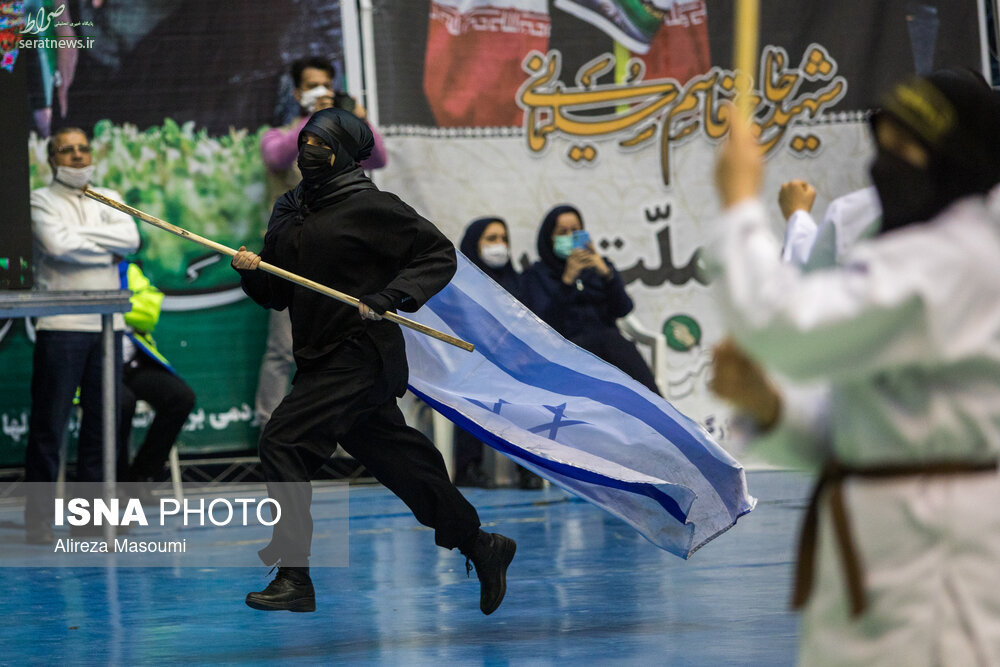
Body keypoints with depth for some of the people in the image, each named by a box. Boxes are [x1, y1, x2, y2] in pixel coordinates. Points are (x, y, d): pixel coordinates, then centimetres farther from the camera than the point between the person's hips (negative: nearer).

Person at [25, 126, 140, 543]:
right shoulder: (42, 201, 3)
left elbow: (130, 239, -1)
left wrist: (81, 237, -7)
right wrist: (107, 248, -5)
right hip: (60, 325, -5)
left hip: (107, 324, 5)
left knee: (102, 421, 6)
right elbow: (57, 245, -15)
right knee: (49, 424, -5)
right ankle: (39, 521, -2)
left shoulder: (108, 200, 17)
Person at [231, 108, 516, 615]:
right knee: (398, 459, 13)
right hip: (322, 360, 8)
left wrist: (387, 298, -20)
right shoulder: (290, 210, 13)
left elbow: (439, 254, -8)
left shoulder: (367, 206, -9)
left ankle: (294, 580, -13)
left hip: (360, 358, -8)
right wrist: (251, 270, -5)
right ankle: (480, 546, 28)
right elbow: (277, 295, 16)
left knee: (282, 444, -16)